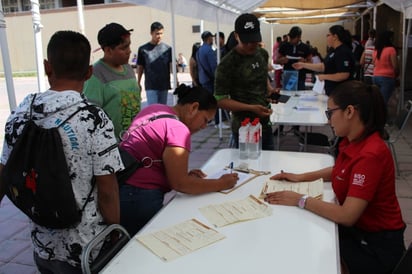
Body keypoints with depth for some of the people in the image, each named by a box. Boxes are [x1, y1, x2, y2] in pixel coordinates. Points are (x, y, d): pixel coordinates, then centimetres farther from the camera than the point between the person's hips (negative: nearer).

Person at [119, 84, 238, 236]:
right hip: (137, 199, -9)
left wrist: (184, 173, 10)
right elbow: (179, 184, -19)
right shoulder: (178, 129, -18)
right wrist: (221, 184, -7)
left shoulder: (154, 109, 9)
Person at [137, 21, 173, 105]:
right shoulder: (143, 49, 0)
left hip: (164, 85, 3)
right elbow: (140, 67, 6)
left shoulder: (167, 48, 3)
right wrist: (138, 83, 4)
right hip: (151, 86, -2)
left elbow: (172, 66, 0)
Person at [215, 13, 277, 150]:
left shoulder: (263, 54, 5)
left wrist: (269, 88, 2)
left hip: (266, 125, 7)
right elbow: (220, 100, -16)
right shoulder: (227, 65, -17)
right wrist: (251, 108, -25)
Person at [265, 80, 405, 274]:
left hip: (376, 246, -7)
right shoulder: (353, 141, -2)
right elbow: (339, 171, 19)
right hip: (355, 230, 7)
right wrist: (301, 177, 7)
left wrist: (300, 200, -22)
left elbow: (347, 216, -31)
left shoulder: (371, 154, -29)